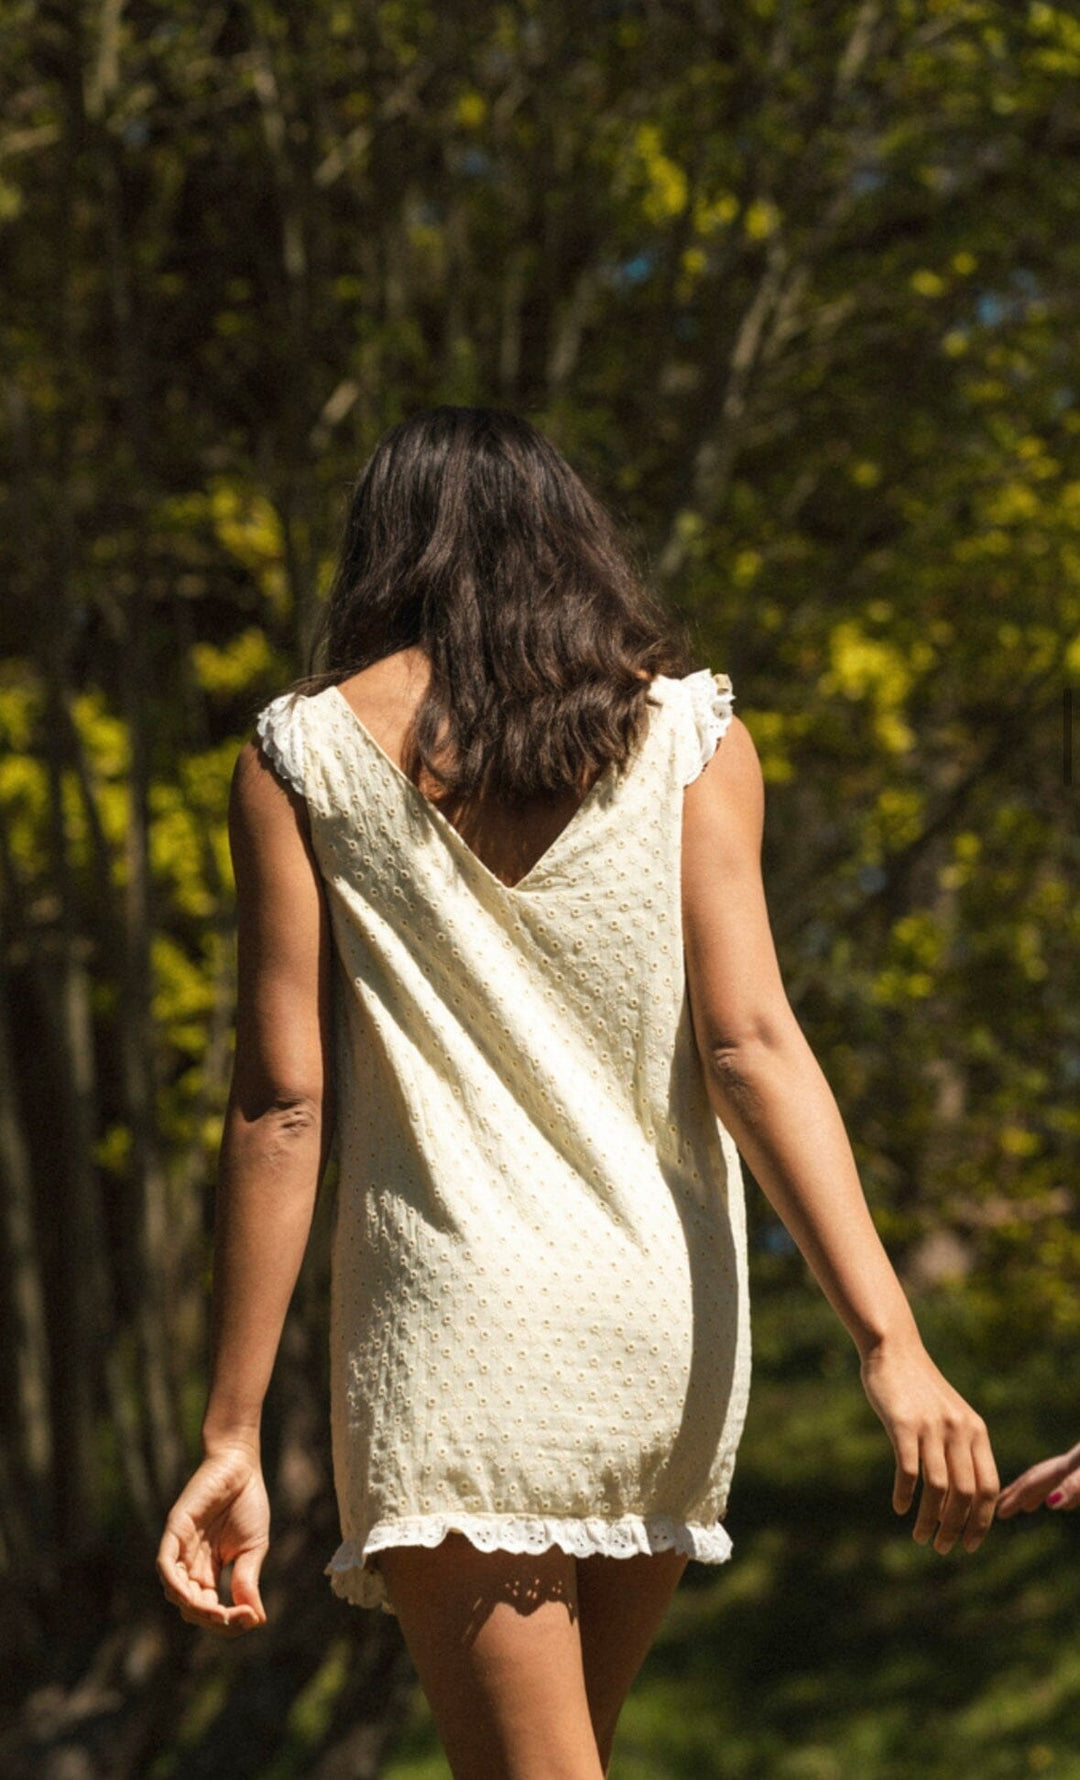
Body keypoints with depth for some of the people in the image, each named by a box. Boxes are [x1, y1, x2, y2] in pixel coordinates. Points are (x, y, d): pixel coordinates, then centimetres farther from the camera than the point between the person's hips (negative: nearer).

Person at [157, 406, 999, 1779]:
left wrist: (231, 1433, -1)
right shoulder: (686, 732, 5)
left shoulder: (305, 753, 2)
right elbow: (749, 1041, -7)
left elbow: (281, 1103, -3)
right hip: (662, 1326, 3)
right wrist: (889, 1344, -12)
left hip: (453, 1327, -3)